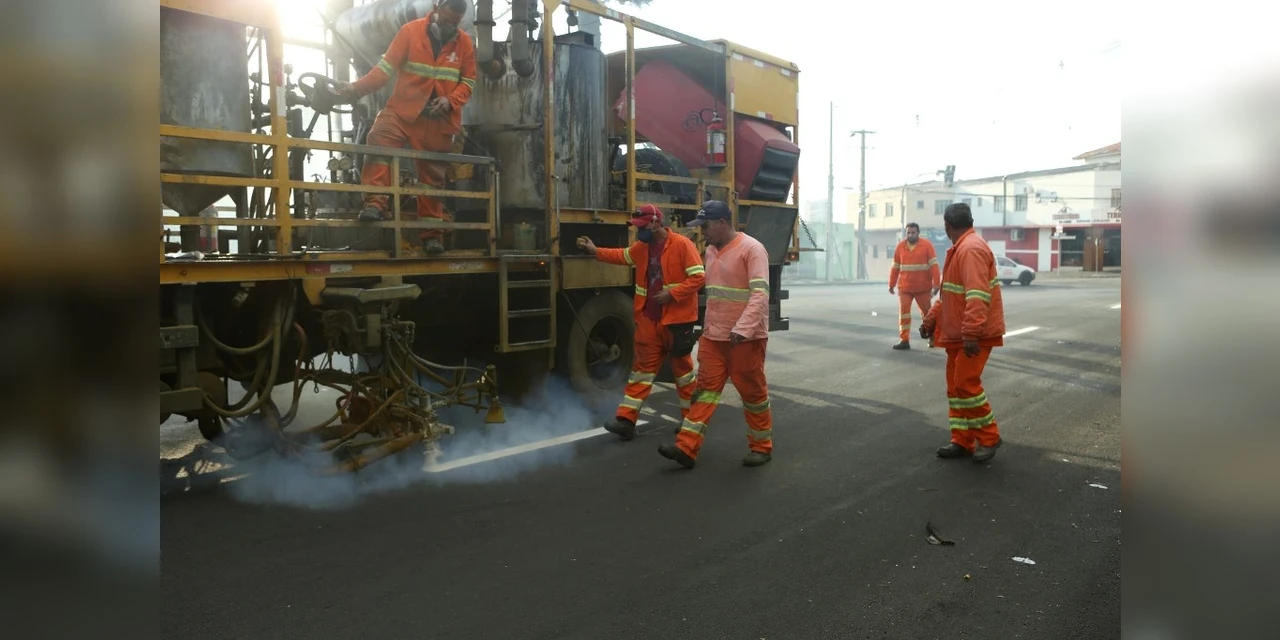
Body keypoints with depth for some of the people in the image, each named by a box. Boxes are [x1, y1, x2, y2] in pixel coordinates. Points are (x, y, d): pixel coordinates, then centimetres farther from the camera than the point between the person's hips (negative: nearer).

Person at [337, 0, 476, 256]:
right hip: (404, 110, -1)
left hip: (439, 120, 1)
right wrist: (358, 88, -17)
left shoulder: (465, 43, 4)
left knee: (433, 177, 7)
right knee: (379, 140, -28)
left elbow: (468, 82, 7)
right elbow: (386, 67, -4)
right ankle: (375, 204, -28)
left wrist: (449, 101, -12)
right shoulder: (411, 31, -2)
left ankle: (432, 234, 17)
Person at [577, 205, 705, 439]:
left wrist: (672, 293, -22)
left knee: (682, 368, 9)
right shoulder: (642, 247, 9)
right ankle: (626, 420, 5)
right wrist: (596, 251, 18)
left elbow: (699, 277, -17)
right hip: (648, 320, 6)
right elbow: (623, 256, 27)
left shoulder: (682, 244, -14)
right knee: (642, 367, 6)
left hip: (677, 320, -6)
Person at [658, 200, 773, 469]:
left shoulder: (751, 249, -14)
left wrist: (742, 328, -31)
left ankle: (762, 447, 22)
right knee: (706, 389, 4)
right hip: (713, 336, 7)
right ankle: (686, 448, 3)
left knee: (752, 392, 6)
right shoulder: (711, 251, 11)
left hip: (745, 337, -7)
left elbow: (760, 294, -22)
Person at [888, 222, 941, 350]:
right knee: (903, 311, -4)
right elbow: (895, 267, 8)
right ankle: (904, 340, -2)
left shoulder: (927, 245, -7)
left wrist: (936, 284, -14)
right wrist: (891, 284, 10)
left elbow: (934, 265, -10)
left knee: (927, 312, 12)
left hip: (923, 287, -2)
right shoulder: (900, 246, 3)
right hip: (904, 287, 2)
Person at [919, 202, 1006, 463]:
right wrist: (931, 319, 16)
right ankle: (963, 441, 16)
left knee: (966, 383, -10)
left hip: (975, 334, -10)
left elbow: (978, 295, -27)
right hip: (957, 333, 10)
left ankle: (989, 438, 6)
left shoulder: (971, 249, -18)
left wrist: (971, 333, -32)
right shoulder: (959, 249, 16)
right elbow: (949, 292, 23)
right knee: (955, 385, 10)